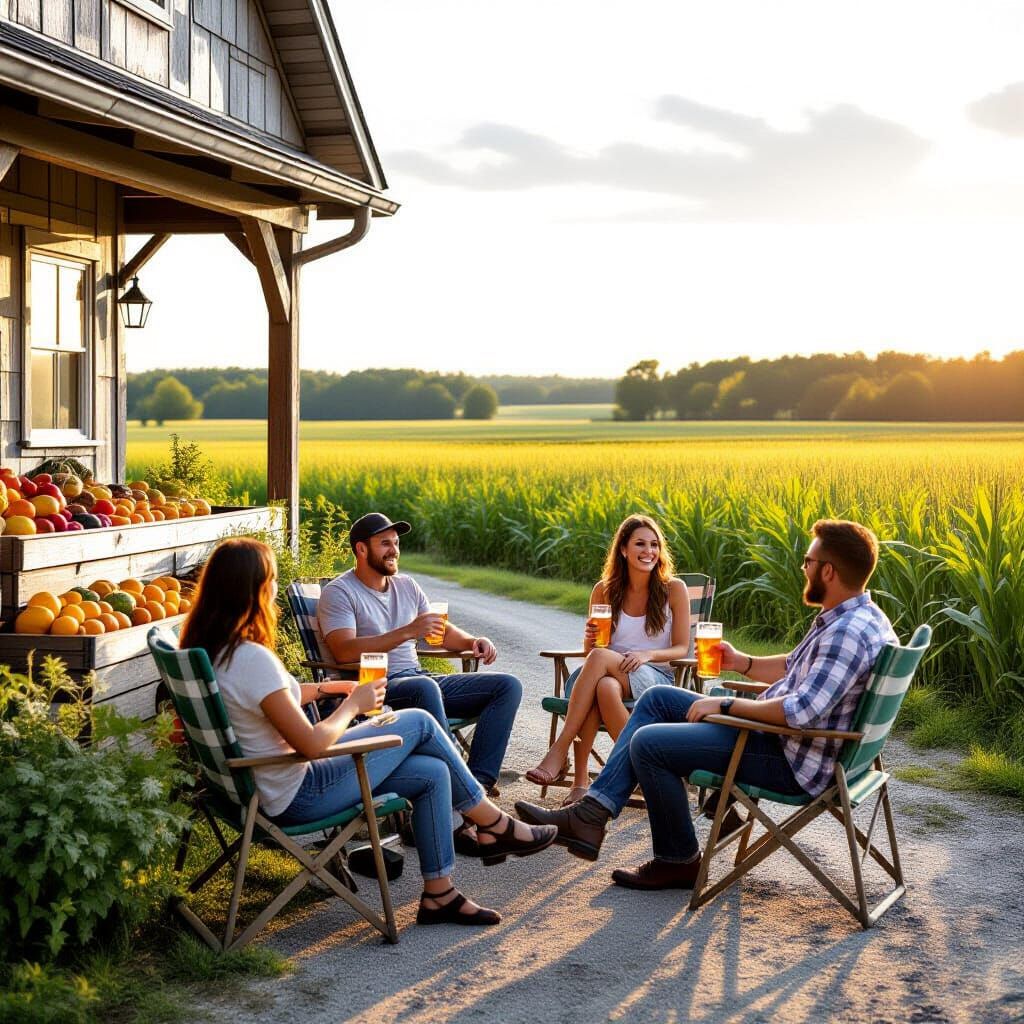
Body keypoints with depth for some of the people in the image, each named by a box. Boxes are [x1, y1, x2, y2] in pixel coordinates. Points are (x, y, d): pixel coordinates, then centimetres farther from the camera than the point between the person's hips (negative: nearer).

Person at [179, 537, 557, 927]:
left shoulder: (210, 649, 3)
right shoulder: (251, 658, -28)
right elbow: (312, 743, -25)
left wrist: (329, 688, 15)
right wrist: (354, 704, -8)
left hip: (270, 786, 9)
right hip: (296, 796, -9)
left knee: (432, 773, 8)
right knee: (418, 722, 0)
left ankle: (439, 895, 15)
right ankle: (494, 825, 19)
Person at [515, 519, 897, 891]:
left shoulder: (849, 633, -25)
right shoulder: (848, 617, 10)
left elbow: (801, 711, -33)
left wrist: (726, 704, -22)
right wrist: (740, 662, 10)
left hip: (792, 763, -11)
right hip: (777, 734, 11)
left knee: (649, 743, -14)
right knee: (657, 699, 11)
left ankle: (679, 862, 6)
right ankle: (591, 816, 5)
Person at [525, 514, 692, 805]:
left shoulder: (673, 589, 1)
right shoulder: (604, 590, 8)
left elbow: (681, 649, 1)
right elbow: (590, 650, 14)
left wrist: (647, 654, -18)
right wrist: (590, 638, -11)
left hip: (656, 677, -2)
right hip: (611, 675, 2)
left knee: (600, 658, -34)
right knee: (604, 688, -39)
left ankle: (559, 751, -34)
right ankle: (580, 781, -40)